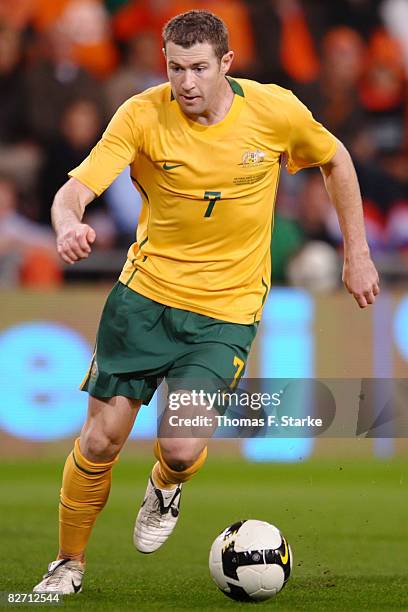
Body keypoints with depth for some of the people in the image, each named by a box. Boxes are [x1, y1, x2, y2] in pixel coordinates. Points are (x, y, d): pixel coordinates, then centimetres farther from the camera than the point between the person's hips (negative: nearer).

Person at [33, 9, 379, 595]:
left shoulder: (275, 110, -10)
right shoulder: (141, 116, -14)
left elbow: (334, 159, 10)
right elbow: (75, 191, -22)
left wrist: (357, 254, 10)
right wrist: (68, 227, -46)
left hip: (227, 309, -1)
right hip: (146, 290, 1)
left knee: (182, 448, -16)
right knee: (101, 439, -1)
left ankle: (166, 488, 23)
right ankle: (69, 563, 23)